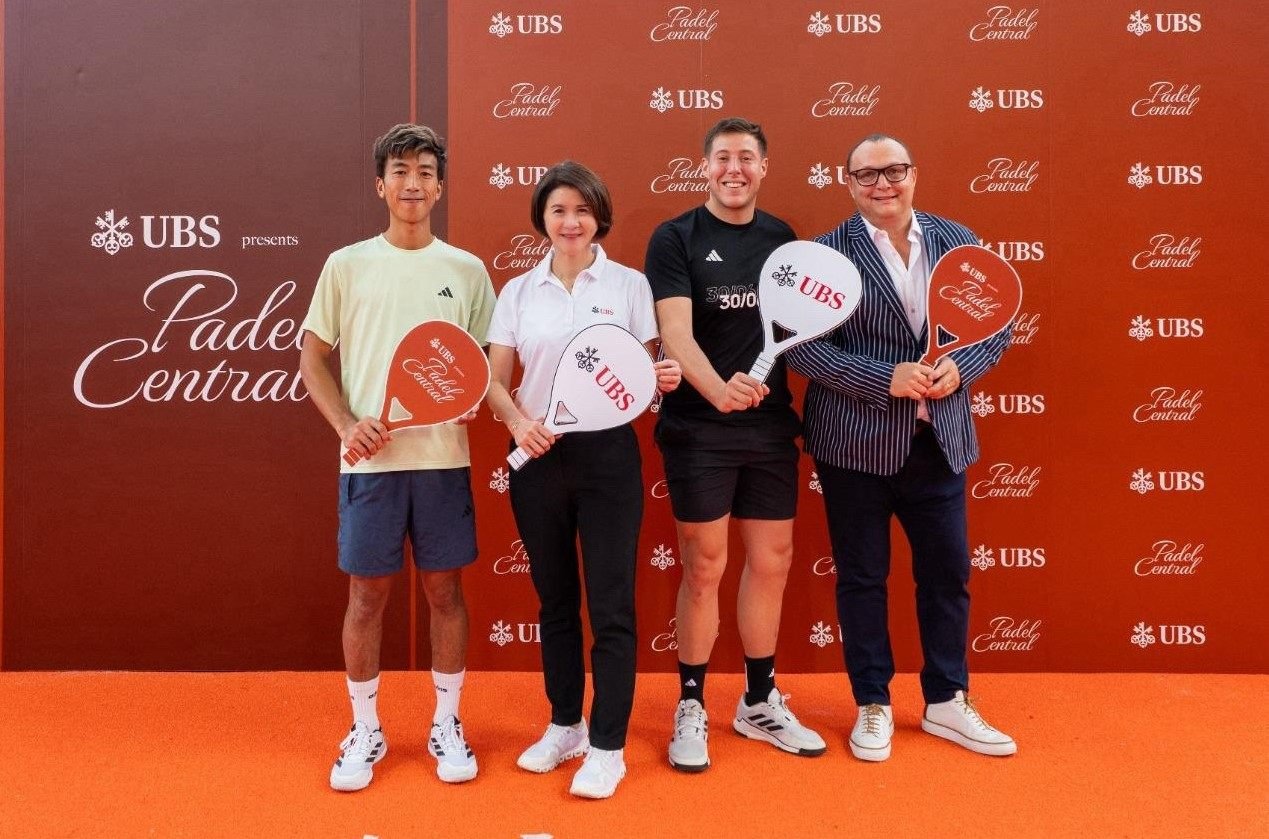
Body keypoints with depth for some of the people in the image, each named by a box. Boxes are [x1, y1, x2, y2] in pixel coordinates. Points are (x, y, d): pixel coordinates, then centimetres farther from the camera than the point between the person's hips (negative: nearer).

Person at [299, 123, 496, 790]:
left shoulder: (466, 270, 7)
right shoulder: (346, 265, 5)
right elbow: (312, 359, 7)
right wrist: (347, 424, -8)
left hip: (444, 456, 1)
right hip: (370, 458, 0)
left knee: (445, 590, 7)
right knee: (366, 593, 5)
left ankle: (447, 724, 23)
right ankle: (364, 731, 22)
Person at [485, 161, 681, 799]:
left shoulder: (629, 284, 2)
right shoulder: (518, 291, 7)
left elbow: (647, 373, 4)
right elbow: (494, 377, 5)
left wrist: (662, 379, -19)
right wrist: (520, 423, -14)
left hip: (608, 454, -3)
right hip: (537, 457, 3)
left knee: (610, 604, 0)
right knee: (554, 599, 13)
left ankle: (608, 747, 12)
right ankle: (564, 726, 30)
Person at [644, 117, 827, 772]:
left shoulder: (782, 238, 9)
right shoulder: (675, 239, -5)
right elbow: (675, 332, -18)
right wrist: (718, 390, -35)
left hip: (772, 423, 5)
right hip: (698, 427, -4)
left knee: (771, 561, 11)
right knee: (704, 569, 1)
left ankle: (760, 703, 28)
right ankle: (691, 707, 19)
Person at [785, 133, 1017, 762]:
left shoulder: (958, 243, 6)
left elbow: (995, 326, 7)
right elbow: (803, 347, -12)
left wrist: (959, 367, -13)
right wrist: (885, 378, -20)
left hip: (939, 439, 3)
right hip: (855, 442, -3)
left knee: (947, 570, 11)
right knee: (861, 575, 8)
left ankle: (946, 702, 29)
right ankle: (873, 706, 25)